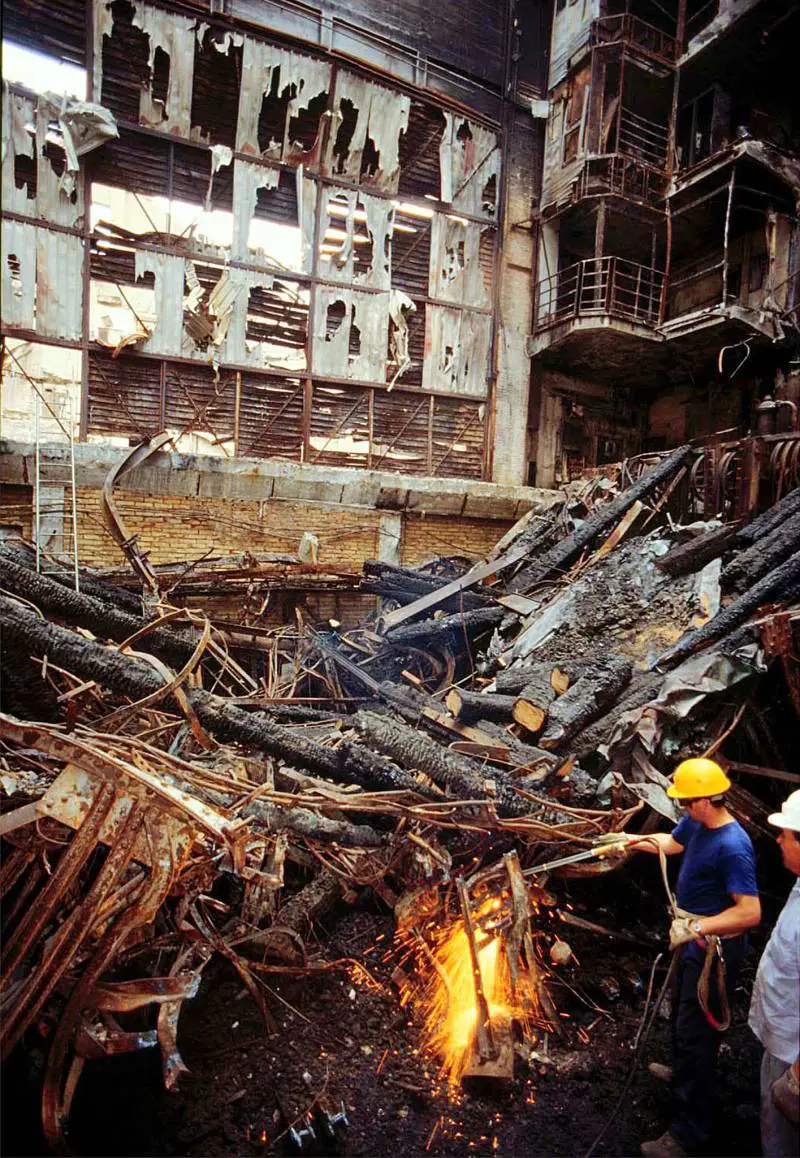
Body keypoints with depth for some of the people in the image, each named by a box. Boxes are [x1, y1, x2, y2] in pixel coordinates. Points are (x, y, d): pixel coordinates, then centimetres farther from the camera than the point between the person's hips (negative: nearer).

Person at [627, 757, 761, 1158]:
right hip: (693, 941, 9)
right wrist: (633, 841, 3)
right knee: (682, 1010, 29)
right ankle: (683, 1071, 54)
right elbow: (671, 842, 15)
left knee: (695, 1031, 0)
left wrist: (696, 927, -35)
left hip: (715, 951, -9)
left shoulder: (733, 847, -32)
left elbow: (750, 912, -34)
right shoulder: (696, 823, -6)